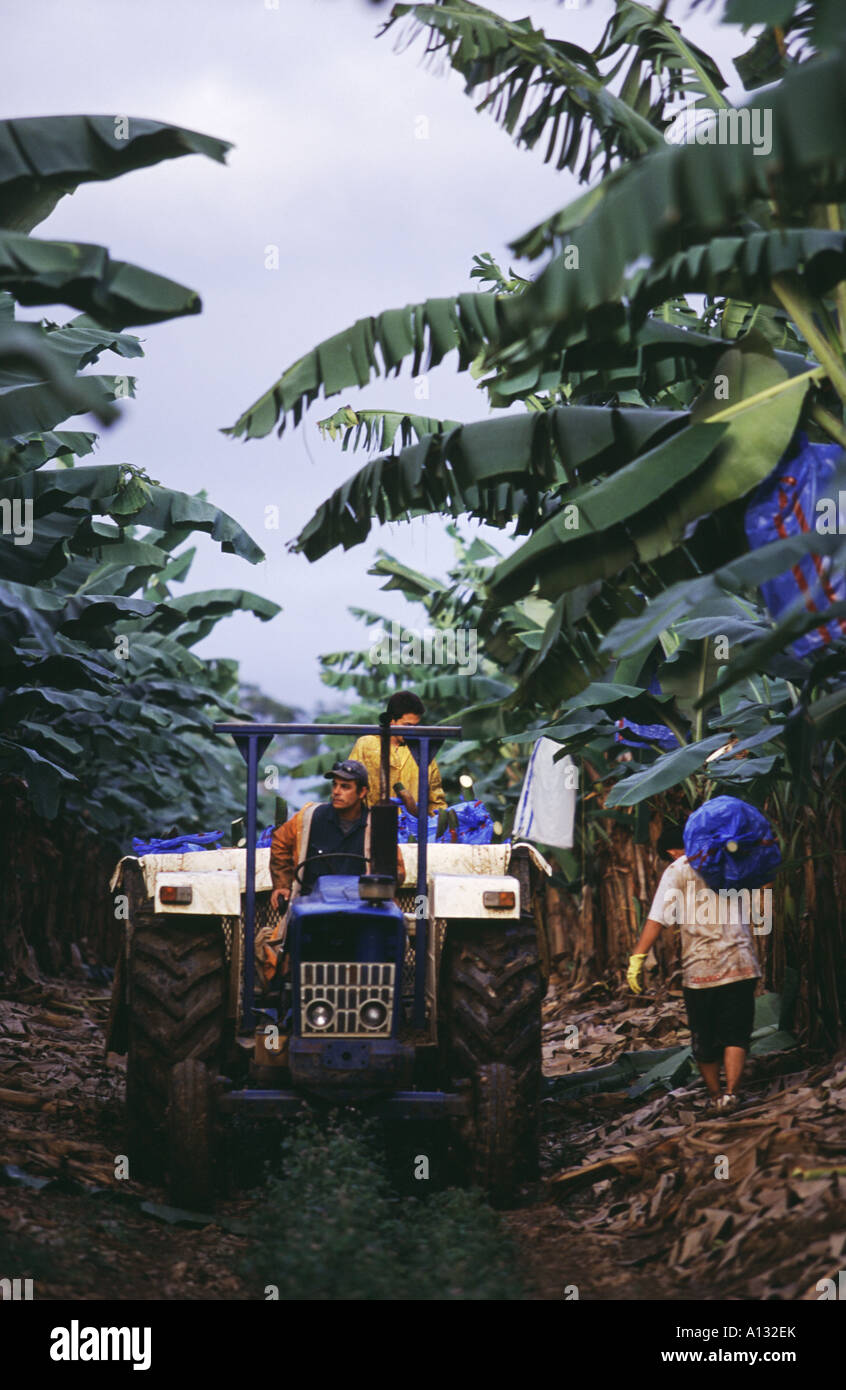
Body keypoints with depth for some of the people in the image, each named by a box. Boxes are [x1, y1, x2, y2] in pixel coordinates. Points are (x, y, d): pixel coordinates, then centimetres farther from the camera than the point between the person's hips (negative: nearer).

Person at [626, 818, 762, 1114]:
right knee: (735, 1034, 3)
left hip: (700, 968, -2)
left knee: (704, 1037, 14)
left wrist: (637, 959, -10)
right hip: (741, 963, 2)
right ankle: (731, 1092, -13)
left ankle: (715, 1094, 24)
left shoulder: (677, 871, -2)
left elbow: (656, 920, -10)